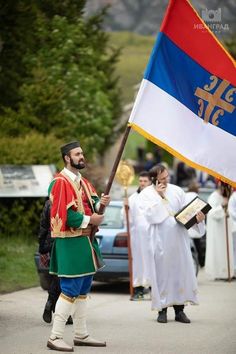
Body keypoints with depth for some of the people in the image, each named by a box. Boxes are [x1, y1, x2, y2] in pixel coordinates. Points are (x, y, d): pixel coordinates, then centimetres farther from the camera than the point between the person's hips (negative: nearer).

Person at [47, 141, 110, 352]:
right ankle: (55, 337, -7)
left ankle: (81, 335, 22)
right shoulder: (60, 183, -14)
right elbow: (65, 214, -20)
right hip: (70, 243, -10)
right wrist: (90, 220, -15)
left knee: (83, 290, 14)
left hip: (86, 241, 10)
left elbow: (92, 203, 12)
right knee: (70, 290, -11)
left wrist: (101, 203, -10)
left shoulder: (83, 181, 16)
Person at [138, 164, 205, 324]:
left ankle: (179, 309, 8)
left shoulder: (177, 191, 9)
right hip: (160, 240, -3)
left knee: (181, 272, 2)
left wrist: (197, 218, -16)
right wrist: (159, 195, -11)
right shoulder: (146, 194, 2)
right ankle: (162, 310, 6)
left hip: (179, 238, 3)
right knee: (162, 273, -1)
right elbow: (150, 214, -12)